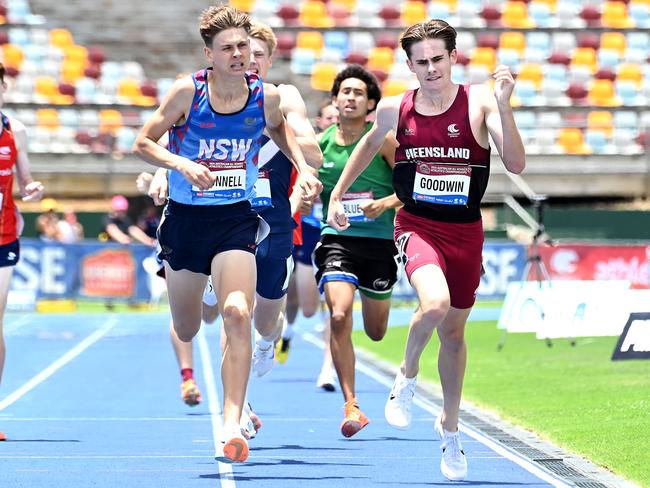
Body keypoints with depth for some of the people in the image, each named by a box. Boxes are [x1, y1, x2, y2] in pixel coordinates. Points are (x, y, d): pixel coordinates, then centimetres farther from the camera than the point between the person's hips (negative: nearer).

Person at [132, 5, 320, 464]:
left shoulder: (266, 96, -6)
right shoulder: (187, 92, -13)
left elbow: (279, 129, 18)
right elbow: (143, 142, -7)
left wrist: (302, 167, 4)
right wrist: (182, 164, -24)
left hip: (236, 219, 0)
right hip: (185, 218, 0)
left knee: (237, 315, -23)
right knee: (186, 330, 15)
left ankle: (232, 423, -23)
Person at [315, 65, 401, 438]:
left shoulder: (383, 140, -3)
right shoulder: (319, 145, 3)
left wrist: (385, 203, -18)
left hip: (380, 242, 0)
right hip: (338, 240, 0)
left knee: (376, 333, 14)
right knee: (339, 317, -23)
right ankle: (351, 407, -20)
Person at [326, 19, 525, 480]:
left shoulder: (479, 101, -10)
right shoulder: (395, 109, -3)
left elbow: (516, 164, -19)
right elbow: (370, 143, 19)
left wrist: (504, 106, -30)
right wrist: (338, 194, 23)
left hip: (465, 230, 1)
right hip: (417, 225, -1)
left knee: (454, 332, 14)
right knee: (435, 303, -30)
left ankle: (450, 426, 38)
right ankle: (407, 377, 0)